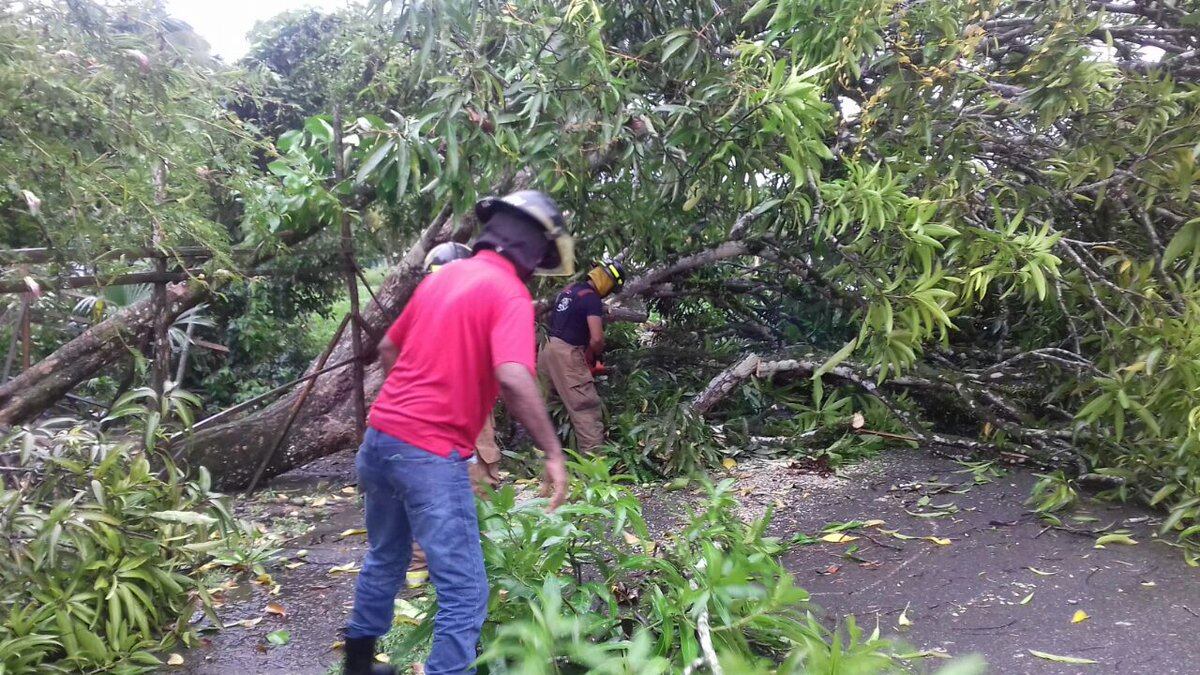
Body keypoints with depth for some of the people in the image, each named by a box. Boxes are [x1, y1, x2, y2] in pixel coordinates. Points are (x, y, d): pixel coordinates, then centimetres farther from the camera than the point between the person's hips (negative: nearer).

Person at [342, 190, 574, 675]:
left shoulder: (441, 276, 13)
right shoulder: (509, 293, -10)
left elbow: (388, 348, 22)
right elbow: (513, 379, -25)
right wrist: (553, 452, -17)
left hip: (381, 434, 9)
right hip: (429, 453, -9)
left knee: (384, 559, 27)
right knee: (464, 593, 0)